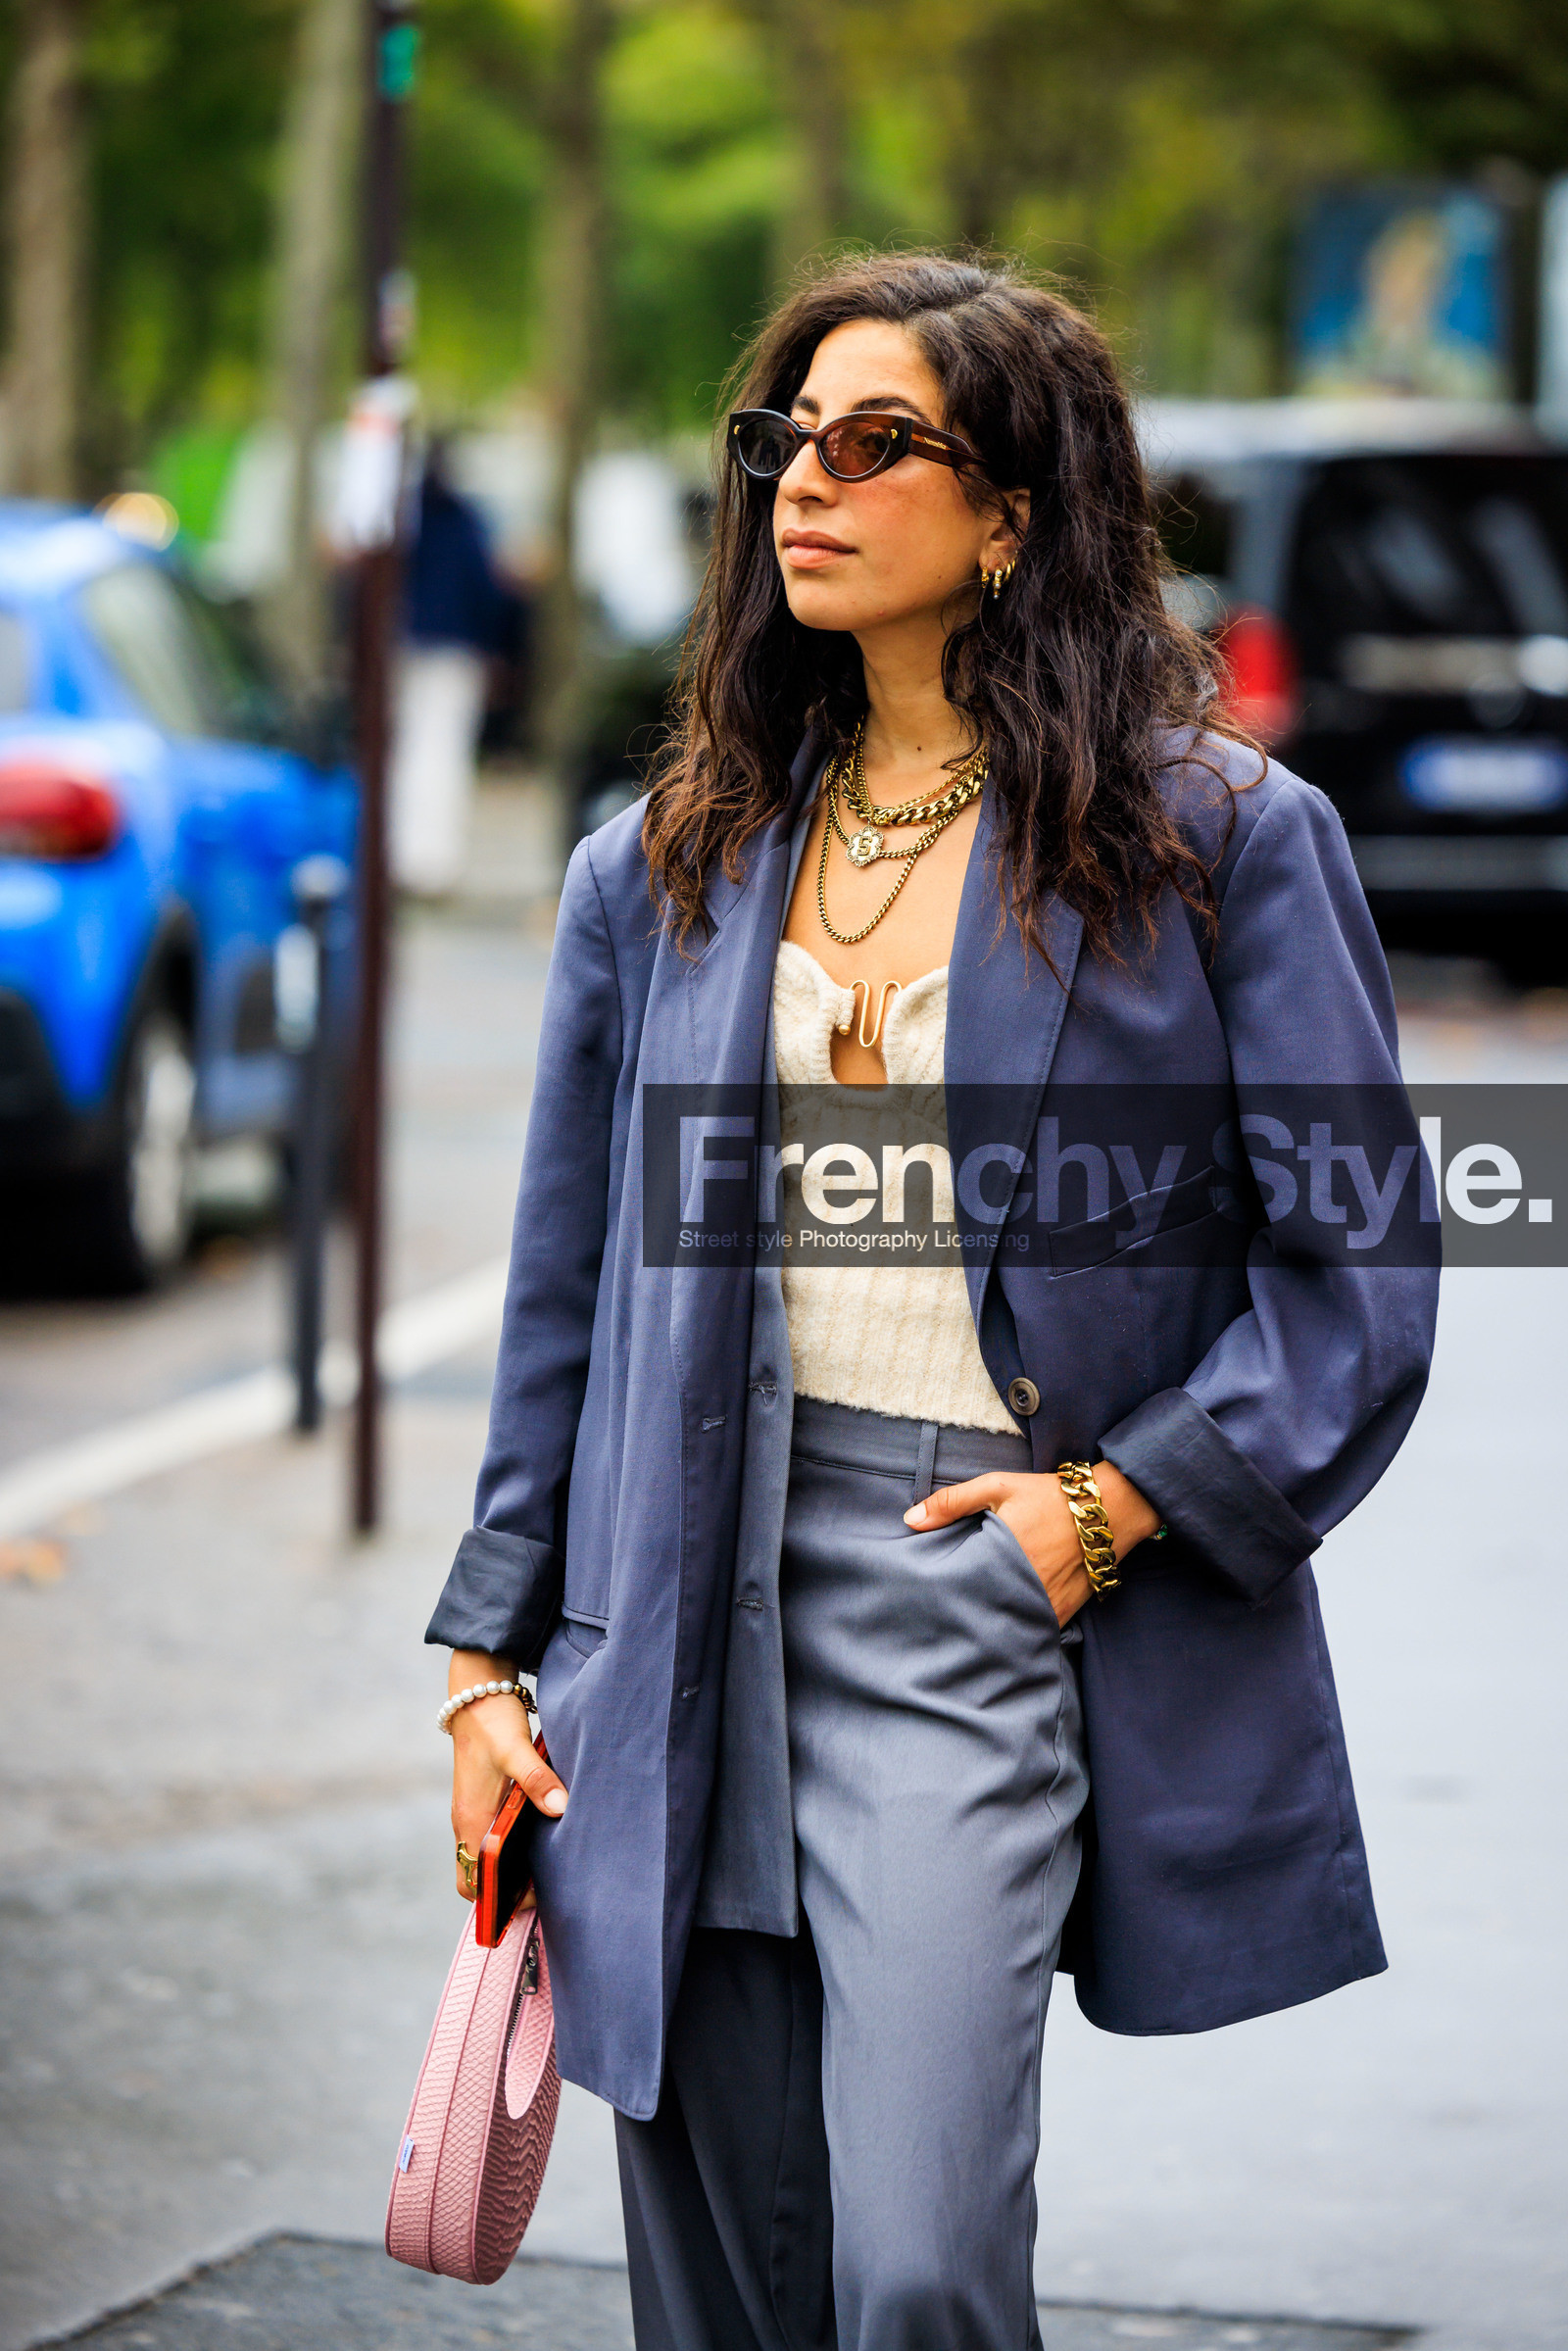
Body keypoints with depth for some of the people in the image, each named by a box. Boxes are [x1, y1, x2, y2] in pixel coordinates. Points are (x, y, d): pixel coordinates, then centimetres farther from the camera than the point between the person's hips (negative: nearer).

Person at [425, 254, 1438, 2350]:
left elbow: (1354, 1286, -2)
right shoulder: (666, 873, 12)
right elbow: (567, 1293, 16)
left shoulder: (1223, 841, 0)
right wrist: (495, 1656, 12)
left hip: (991, 1577, -4)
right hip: (699, 1616, 5)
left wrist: (1117, 1504, -9)